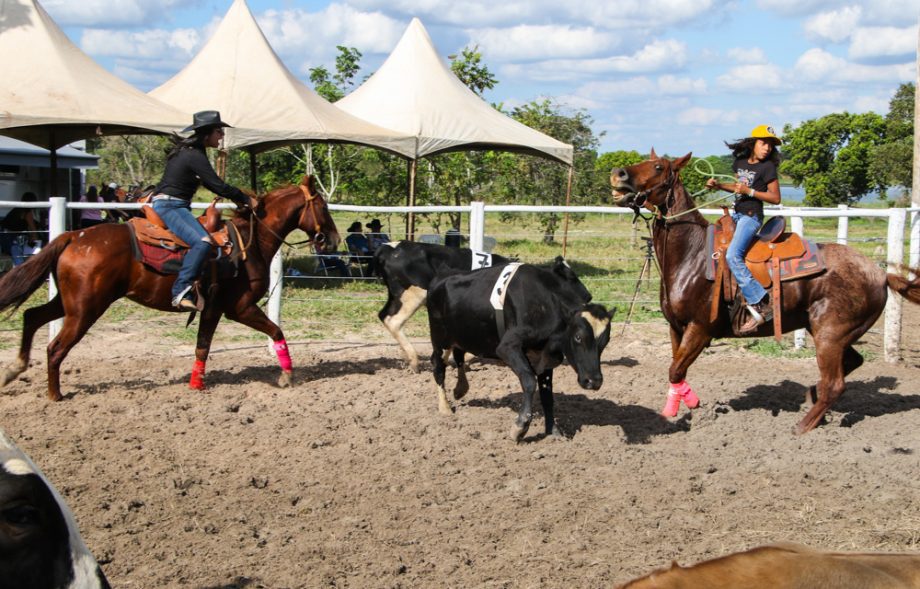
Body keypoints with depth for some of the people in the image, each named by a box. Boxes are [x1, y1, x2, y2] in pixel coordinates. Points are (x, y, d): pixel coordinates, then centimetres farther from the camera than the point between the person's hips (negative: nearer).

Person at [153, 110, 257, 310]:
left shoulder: (190, 151, 16)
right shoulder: (194, 156, -15)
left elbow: (211, 184, 23)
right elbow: (218, 186, -17)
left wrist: (237, 198, 15)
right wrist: (246, 200, -5)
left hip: (176, 206, 11)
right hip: (169, 206, -11)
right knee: (202, 241, -29)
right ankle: (181, 292, -34)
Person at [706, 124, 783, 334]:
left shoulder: (767, 167, -10)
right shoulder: (740, 162, 10)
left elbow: (775, 198, -12)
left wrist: (749, 191, -20)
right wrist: (718, 185, 8)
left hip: (751, 216, -9)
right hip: (736, 214, 9)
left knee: (733, 256, -27)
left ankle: (761, 306, -29)